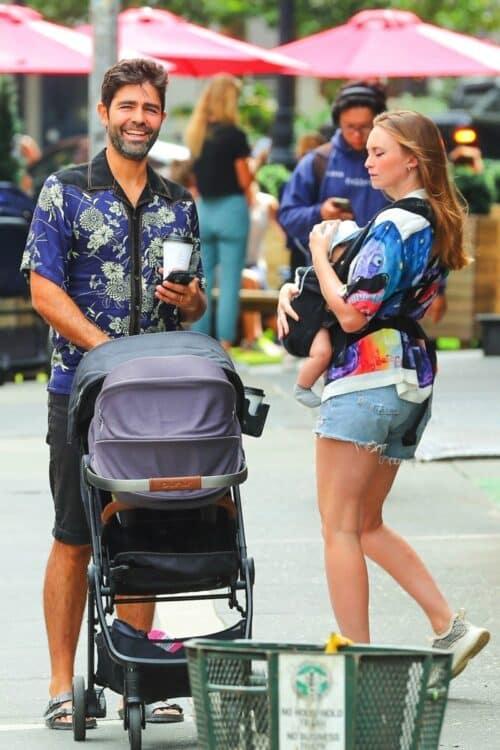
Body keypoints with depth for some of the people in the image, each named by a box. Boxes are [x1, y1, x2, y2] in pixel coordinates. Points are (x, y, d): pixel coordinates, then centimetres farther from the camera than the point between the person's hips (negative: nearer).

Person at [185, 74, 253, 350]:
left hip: (203, 210, 6)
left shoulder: (195, 134, 7)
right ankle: (225, 343, -5)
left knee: (202, 279, 10)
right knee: (230, 282, -3)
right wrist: (256, 164, 5)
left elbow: (195, 177, 12)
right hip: (230, 208, -6)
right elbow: (244, 181, -9)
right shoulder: (233, 135, -11)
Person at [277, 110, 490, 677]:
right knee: (367, 523, 17)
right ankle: (449, 628, 10)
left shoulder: (395, 225, -16)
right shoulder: (438, 222, 14)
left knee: (339, 524, -3)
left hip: (369, 375, -10)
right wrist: (294, 290, 12)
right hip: (412, 377, 10)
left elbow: (352, 312, -20)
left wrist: (319, 253, -5)